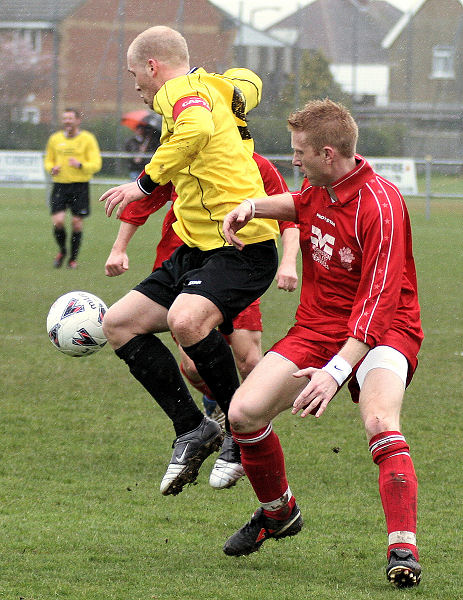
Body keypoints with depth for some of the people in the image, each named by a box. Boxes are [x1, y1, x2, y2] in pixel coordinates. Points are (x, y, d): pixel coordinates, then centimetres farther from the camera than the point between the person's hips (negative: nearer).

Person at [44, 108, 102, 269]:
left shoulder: (87, 139, -2)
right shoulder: (55, 139, 8)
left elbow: (96, 164, -6)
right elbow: (48, 160, 19)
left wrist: (80, 165, -24)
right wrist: (51, 168, -4)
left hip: (80, 186, -2)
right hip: (60, 185, 2)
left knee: (77, 223, -1)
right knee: (58, 221, -11)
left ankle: (73, 258, 16)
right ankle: (62, 251, 16)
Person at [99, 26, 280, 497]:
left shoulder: (183, 91, -11)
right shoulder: (217, 88, 18)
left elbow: (198, 128, -35)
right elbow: (248, 82, 41)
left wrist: (146, 181, -30)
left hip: (242, 248, -11)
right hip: (197, 249, 11)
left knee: (186, 319, -36)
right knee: (119, 323, 6)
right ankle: (192, 429, 7)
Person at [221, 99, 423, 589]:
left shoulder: (379, 205, -23)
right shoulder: (320, 188, 1)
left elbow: (378, 301, -28)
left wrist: (336, 370, -37)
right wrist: (253, 207, 8)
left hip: (380, 331, -7)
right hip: (316, 327, 7)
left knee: (379, 421, -35)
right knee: (244, 412, -9)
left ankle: (403, 552, -34)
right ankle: (278, 513, 18)